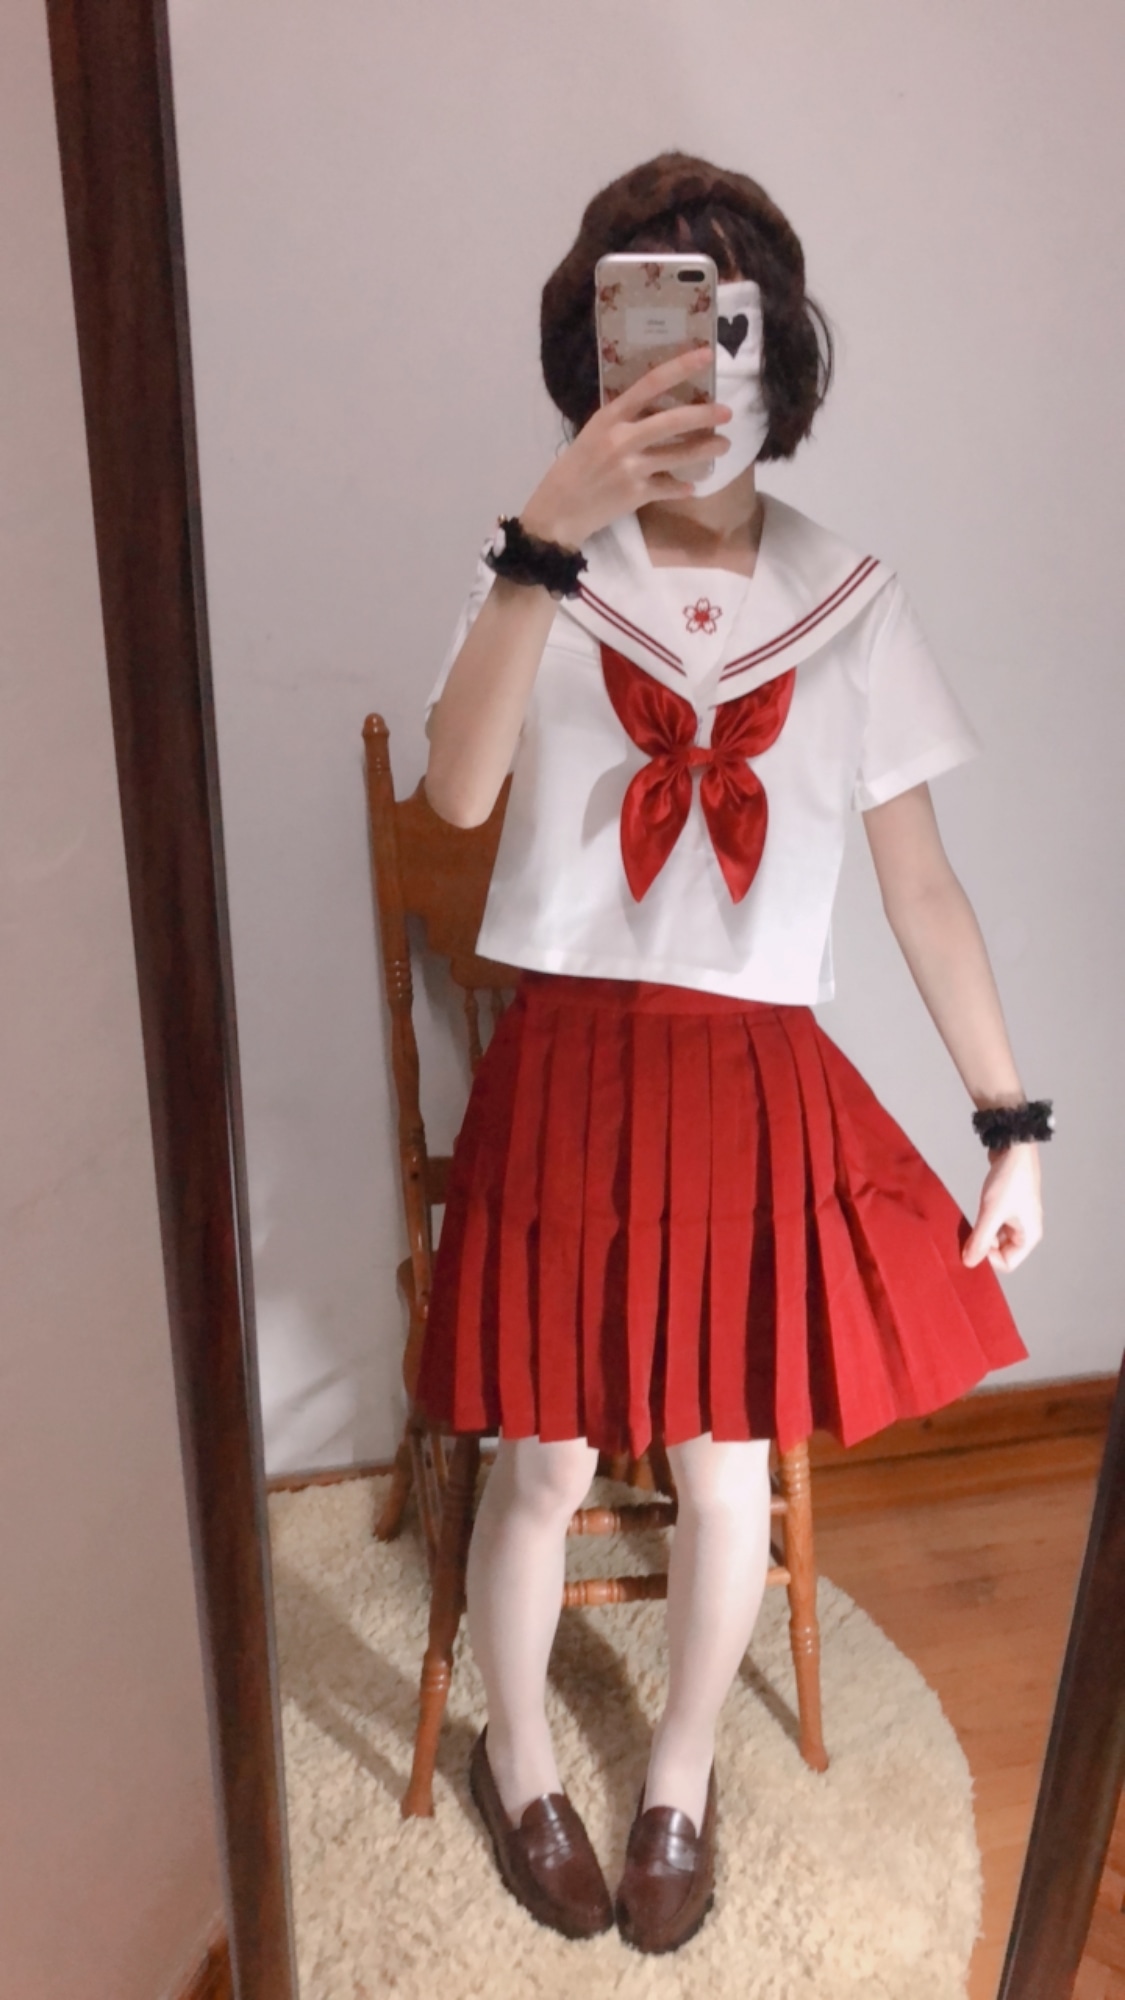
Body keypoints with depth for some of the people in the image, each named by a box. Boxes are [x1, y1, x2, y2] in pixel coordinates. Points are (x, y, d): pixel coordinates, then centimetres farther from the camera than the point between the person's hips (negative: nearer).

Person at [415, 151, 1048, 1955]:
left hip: (763, 1091, 2)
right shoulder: (545, 576, -2)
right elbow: (459, 792, -22)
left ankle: (680, 1781, 43)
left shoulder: (853, 604, 3)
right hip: (570, 1075, -1)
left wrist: (1014, 1121, 2)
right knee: (544, 1465, 11)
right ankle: (519, 1762, 43)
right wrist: (554, 524, -30)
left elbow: (922, 884, 3)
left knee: (725, 1473, 13)